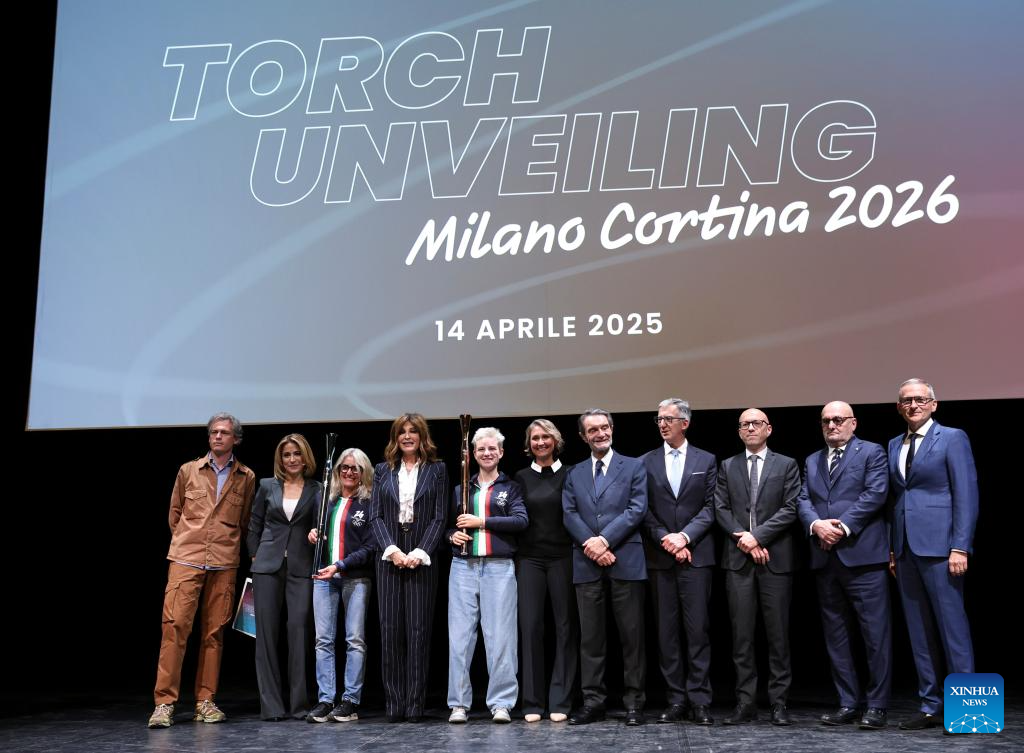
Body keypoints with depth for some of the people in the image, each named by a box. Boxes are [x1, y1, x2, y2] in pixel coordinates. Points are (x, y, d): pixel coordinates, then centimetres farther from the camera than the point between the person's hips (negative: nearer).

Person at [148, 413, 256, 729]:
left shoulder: (246, 477, 8)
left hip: (224, 564, 1)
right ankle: (164, 702, -6)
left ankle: (205, 701, 11)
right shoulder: (189, 471, 8)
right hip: (186, 560, -1)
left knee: (214, 631, 3)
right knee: (175, 625, -9)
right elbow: (174, 513, 16)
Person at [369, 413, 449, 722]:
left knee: (418, 630, -2)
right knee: (390, 630, 0)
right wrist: (391, 549, -9)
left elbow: (439, 517, 1)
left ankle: (415, 704, 2)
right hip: (389, 558, 2)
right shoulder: (383, 471, 12)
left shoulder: (436, 470, 7)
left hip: (421, 559, -2)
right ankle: (394, 704, 5)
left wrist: (420, 552, -11)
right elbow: (376, 516, 6)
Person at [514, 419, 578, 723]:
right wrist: (513, 557, 0)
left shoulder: (568, 475, 4)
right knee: (531, 627, -1)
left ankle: (560, 702, 7)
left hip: (562, 558, -1)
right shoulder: (521, 478, 9)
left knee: (565, 627, 0)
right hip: (529, 559, 1)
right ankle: (533, 703, 6)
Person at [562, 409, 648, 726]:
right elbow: (569, 514, 5)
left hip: (625, 560, -3)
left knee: (631, 634, 1)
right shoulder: (574, 473, 16)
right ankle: (593, 701, 11)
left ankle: (634, 703, 8)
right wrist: (592, 546, -11)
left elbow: (637, 509, -4)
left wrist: (605, 540, -13)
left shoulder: (634, 467, 7)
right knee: (590, 635, 5)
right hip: (586, 564, 3)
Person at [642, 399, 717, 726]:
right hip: (660, 558, 1)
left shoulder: (706, 461, 8)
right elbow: (644, 511, 5)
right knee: (667, 632, 3)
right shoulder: (646, 462, 9)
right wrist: (666, 539, -8)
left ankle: (699, 701, 1)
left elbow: (710, 508, 2)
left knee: (698, 629, -4)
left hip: (696, 555, -1)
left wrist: (684, 536, -11)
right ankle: (675, 701, 9)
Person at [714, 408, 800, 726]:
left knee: (778, 633, 1)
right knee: (742, 634, 2)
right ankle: (746, 702, 6)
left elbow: (790, 508, -3)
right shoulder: (727, 466, 14)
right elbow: (721, 509, 6)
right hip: (738, 558, 2)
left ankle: (779, 703, 7)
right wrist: (744, 540, -8)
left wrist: (758, 536, -12)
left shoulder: (786, 465, 7)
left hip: (775, 557, -2)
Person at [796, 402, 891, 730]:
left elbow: (875, 495, -8)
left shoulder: (872, 453, 4)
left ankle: (877, 705, 4)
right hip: (825, 558, 6)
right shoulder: (812, 461, 20)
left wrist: (843, 527, -14)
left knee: (875, 633, -4)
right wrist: (816, 524, -11)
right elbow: (803, 501, 9)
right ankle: (848, 703, 15)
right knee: (836, 635, 8)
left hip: (862, 555, -5)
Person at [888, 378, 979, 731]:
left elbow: (967, 495, -7)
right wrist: (892, 547, 10)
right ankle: (931, 706, 15)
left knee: (952, 627, -3)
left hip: (939, 545, -6)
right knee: (919, 631, 9)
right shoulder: (894, 445, 16)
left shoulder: (952, 438, -1)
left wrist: (960, 547, -14)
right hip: (906, 548, 6)